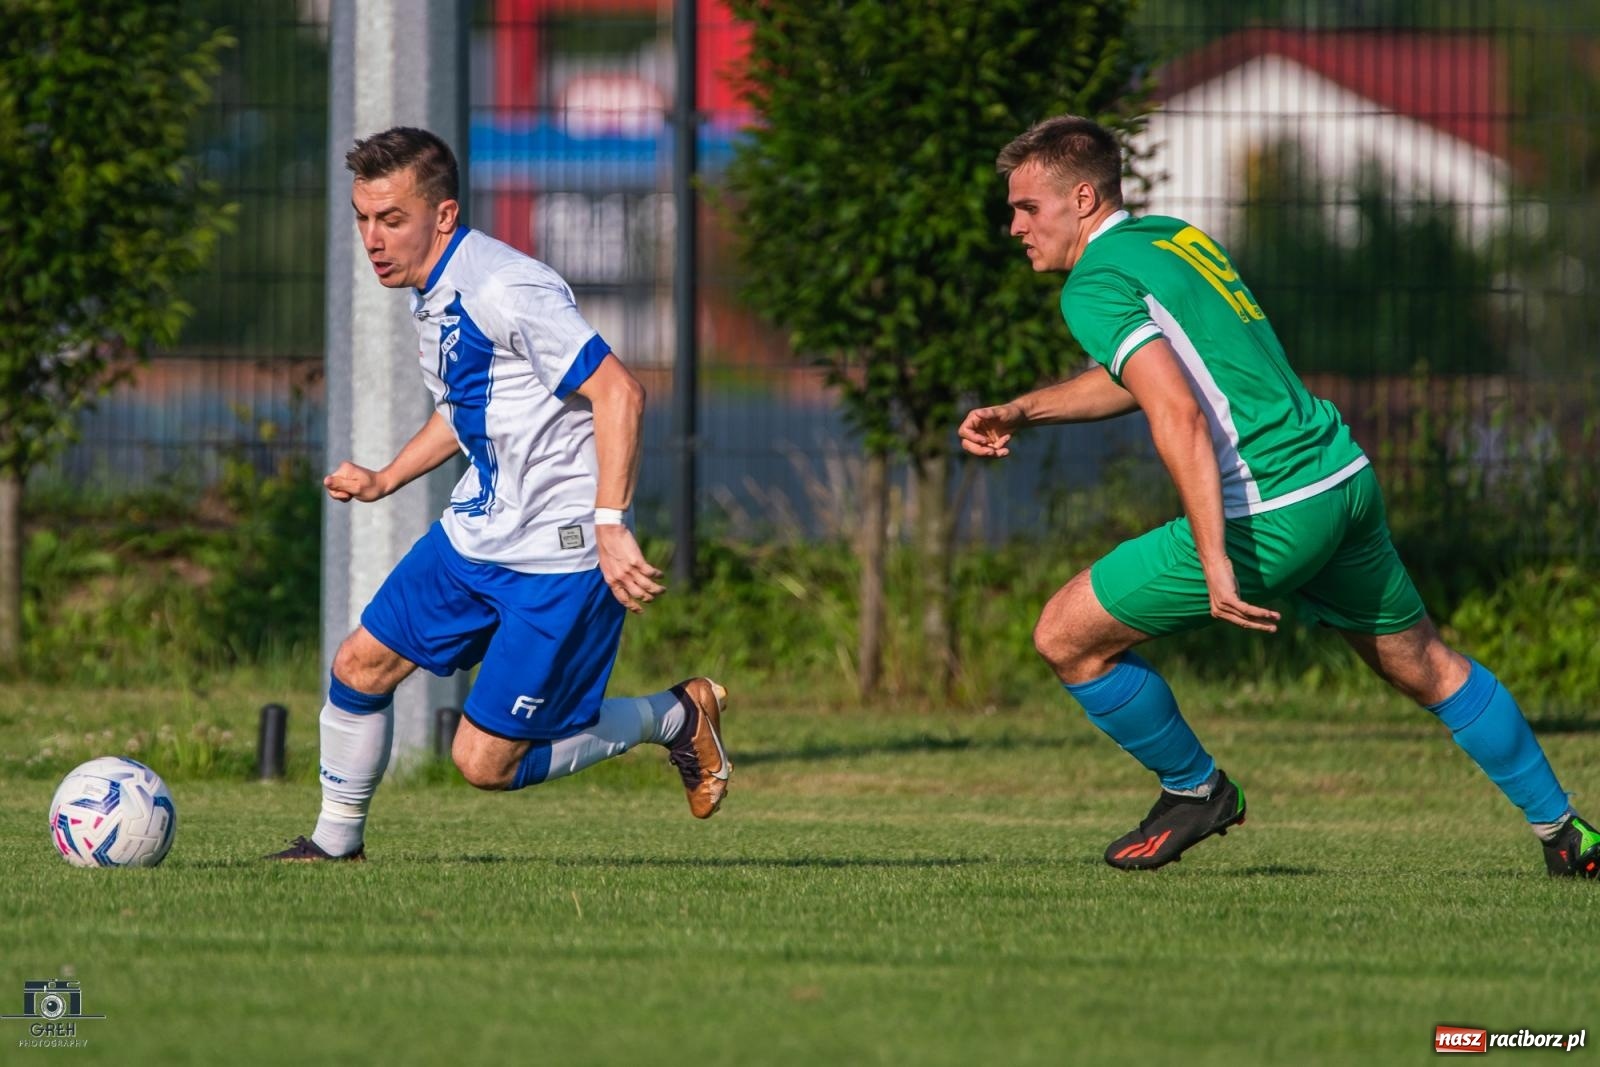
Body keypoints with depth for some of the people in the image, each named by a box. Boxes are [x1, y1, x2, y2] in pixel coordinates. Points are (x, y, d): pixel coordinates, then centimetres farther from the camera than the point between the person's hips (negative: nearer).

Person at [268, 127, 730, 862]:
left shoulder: (504, 290, -23)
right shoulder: (431, 292, 8)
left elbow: (618, 392, -27)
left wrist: (610, 526, -34)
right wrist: (384, 481, 23)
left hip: (560, 554, -9)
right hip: (476, 533, 9)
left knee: (484, 762, -7)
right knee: (360, 665, 8)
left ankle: (674, 718, 11)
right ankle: (336, 841, 27)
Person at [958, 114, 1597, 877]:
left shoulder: (1095, 285, -10)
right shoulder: (1177, 238, 17)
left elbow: (1180, 416, -22)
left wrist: (1215, 560, -28)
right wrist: (1021, 412, 25)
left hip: (1267, 513, -9)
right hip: (1348, 478, 9)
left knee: (1066, 636, 2)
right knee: (1423, 665, 24)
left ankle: (1194, 789, 17)